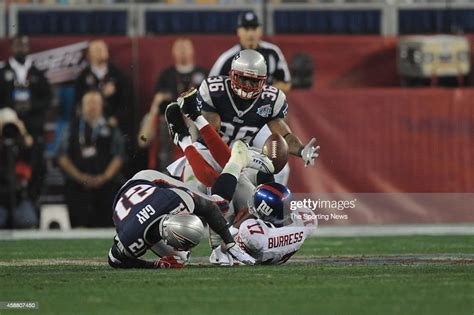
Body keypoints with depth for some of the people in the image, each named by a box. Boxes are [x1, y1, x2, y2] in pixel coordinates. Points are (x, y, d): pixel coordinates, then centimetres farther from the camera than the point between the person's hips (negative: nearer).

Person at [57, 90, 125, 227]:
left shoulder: (111, 129, 9)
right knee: (79, 225, -8)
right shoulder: (72, 128, 10)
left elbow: (118, 156, 4)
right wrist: (80, 176, -5)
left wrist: (105, 177, -8)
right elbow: (62, 156, 6)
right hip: (77, 186, 0)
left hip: (104, 184, 0)